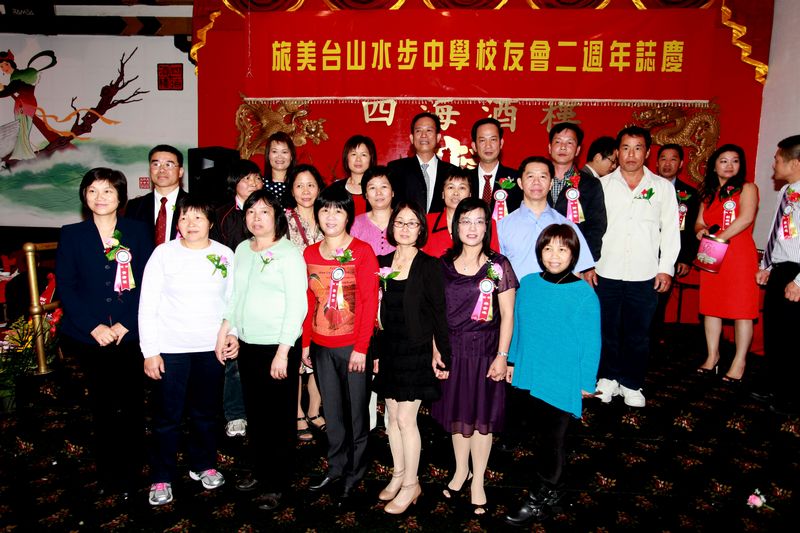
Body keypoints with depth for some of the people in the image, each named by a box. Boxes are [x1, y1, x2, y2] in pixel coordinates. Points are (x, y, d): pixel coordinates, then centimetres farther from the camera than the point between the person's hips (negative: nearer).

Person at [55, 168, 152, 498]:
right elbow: (65, 287, 0)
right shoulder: (71, 235, 5)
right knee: (102, 406, 10)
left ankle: (130, 475, 20)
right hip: (91, 336, 1)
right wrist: (93, 326, -10)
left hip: (130, 334, -1)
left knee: (131, 405, 4)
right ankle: (106, 474, 26)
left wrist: (125, 325, -11)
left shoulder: (137, 232, 3)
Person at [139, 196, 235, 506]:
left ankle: (203, 465, 34)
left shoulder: (225, 255, 1)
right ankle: (162, 478, 20)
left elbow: (232, 300, 10)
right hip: (171, 348, -2)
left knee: (206, 411, 14)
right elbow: (147, 306, -4)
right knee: (168, 415, 4)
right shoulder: (163, 254, -4)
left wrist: (233, 333, -3)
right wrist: (150, 351, -7)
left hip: (212, 347, 2)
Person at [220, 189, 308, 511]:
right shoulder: (242, 250, 9)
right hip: (247, 345, 6)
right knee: (254, 412, 16)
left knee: (279, 417, 4)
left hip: (278, 346, -6)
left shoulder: (289, 254, -10)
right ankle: (259, 470, 33)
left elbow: (296, 307, -14)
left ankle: (277, 484, 18)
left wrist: (283, 352, -17)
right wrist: (224, 333, 13)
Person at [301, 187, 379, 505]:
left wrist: (361, 348, -14)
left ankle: (354, 477, 25)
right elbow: (308, 301, 10)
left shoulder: (362, 252, -8)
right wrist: (306, 342, 7)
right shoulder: (309, 254, 7)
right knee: (332, 413, 16)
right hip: (321, 347, 4)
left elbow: (369, 302, -11)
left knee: (356, 413, 8)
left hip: (353, 347, -4)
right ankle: (336, 469, 33)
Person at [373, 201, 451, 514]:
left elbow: (439, 313, -9)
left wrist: (443, 355, -11)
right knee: (392, 416, 14)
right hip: (390, 350, 5)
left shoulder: (428, 266, -9)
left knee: (406, 418, -1)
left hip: (417, 351, -5)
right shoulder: (382, 263, 5)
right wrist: (376, 351, 9)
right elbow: (379, 311, 9)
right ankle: (398, 474, 31)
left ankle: (411, 484, 17)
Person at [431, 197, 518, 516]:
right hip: (452, 348, 3)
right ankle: (461, 470, 36)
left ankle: (478, 481, 24)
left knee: (483, 415, 7)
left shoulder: (498, 266, -5)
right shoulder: (443, 265, 1)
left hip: (485, 350, -2)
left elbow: (507, 315, -4)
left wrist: (502, 356, -9)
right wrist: (435, 350, -1)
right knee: (456, 412, 15)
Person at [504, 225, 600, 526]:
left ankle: (538, 501, 23)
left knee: (552, 439, 8)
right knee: (540, 429, 18)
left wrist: (587, 381, -7)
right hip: (530, 374, 5)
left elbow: (591, 341, -10)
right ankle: (551, 489, 38)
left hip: (563, 381, -5)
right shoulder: (527, 284, -2)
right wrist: (512, 360, 13)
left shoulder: (584, 293, -14)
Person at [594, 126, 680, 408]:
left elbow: (670, 230, 6)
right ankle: (608, 377, 25)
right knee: (607, 330, 8)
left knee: (638, 334, 7)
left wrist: (666, 268, 0)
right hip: (606, 272, 0)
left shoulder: (662, 187, 5)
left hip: (645, 275, 0)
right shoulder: (602, 184, 4)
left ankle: (631, 384, 22)